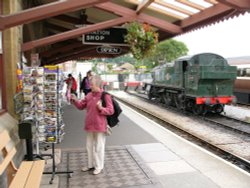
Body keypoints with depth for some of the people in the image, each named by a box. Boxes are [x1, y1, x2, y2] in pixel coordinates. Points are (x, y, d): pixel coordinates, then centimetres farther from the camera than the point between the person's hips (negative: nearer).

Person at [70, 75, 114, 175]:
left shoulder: (105, 96, -13)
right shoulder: (89, 95, 5)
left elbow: (111, 111, -15)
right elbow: (81, 106, 13)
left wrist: (101, 108, -29)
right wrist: (75, 100, -2)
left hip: (100, 126, -7)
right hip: (90, 125, 7)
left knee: (99, 147, 7)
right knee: (89, 146, 18)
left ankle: (99, 166, 24)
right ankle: (91, 164, 35)